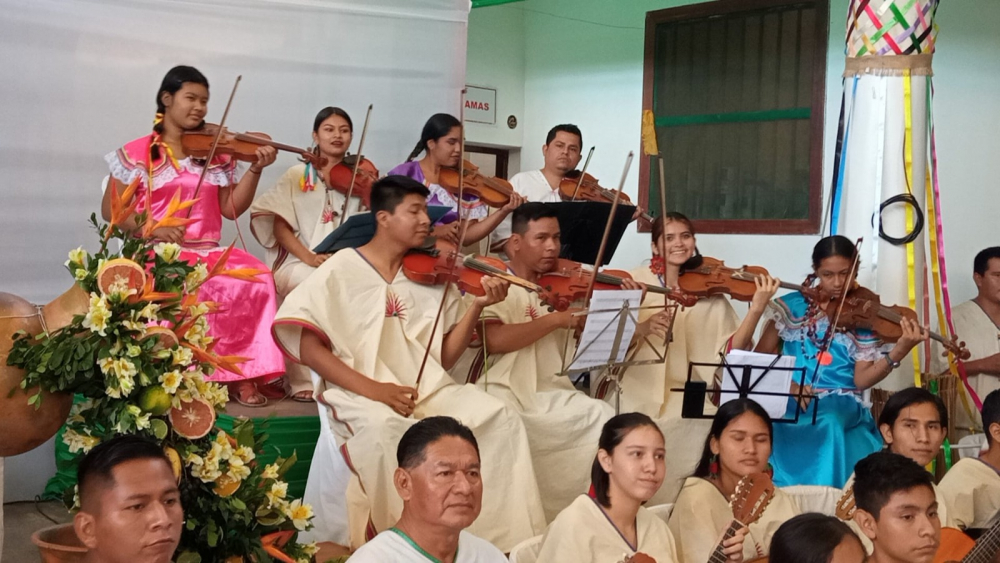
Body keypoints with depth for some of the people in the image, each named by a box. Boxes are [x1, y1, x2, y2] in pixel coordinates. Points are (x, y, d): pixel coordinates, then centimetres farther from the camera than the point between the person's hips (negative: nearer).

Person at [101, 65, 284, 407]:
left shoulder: (216, 156, 14)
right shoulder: (137, 153, 3)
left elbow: (232, 208, 7)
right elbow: (110, 209, 1)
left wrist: (255, 170, -6)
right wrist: (151, 229, -15)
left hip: (208, 253, 4)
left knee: (257, 277, -26)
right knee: (215, 289, -33)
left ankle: (244, 370, -20)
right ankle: (227, 371, -17)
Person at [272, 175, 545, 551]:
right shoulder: (341, 270, 0)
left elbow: (444, 357, 11)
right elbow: (309, 348, -7)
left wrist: (478, 306, -4)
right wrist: (373, 389, -20)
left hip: (429, 389, 5)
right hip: (361, 394, -4)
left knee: (501, 417, -19)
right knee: (386, 427, -39)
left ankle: (499, 536, -10)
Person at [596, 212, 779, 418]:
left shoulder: (708, 293, 5)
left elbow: (729, 350, -6)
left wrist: (756, 310, -18)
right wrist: (641, 329, -26)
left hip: (686, 395, 2)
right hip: (634, 394, -2)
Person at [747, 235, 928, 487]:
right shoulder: (792, 305, 5)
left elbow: (860, 380, -5)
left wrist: (900, 350, -19)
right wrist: (786, 384, -10)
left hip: (842, 407, 0)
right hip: (792, 404, 1)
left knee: (828, 423, -35)